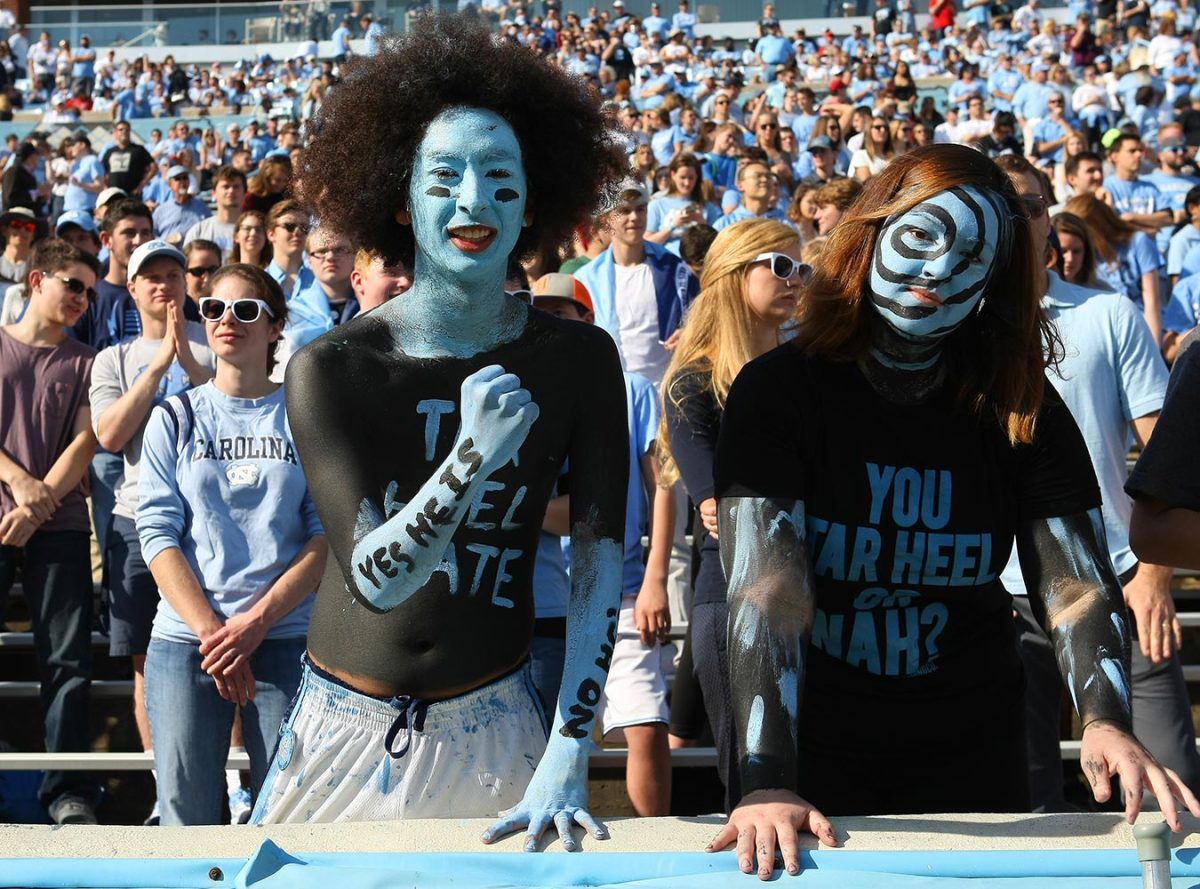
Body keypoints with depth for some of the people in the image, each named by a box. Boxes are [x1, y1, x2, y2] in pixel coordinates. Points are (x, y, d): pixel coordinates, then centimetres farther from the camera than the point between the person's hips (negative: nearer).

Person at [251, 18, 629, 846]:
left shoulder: (580, 360, -7)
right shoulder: (332, 368, -12)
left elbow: (600, 566, -9)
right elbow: (374, 577, -19)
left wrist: (567, 760, -16)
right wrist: (476, 454, -35)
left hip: (494, 730, 1)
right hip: (345, 725, 0)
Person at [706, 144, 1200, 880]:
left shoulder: (1023, 411, -5)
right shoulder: (779, 394, -14)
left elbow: (1078, 584, -13)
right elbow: (766, 591, -25)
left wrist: (1107, 721, -33)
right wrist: (768, 785, -37)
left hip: (973, 766, 3)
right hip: (820, 768, -2)